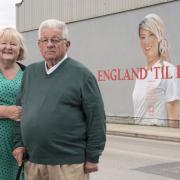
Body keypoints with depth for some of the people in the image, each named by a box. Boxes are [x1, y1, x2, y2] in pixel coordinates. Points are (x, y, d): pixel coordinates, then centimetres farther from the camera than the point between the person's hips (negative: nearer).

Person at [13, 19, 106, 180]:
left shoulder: (81, 74, -6)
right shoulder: (30, 72, 11)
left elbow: (96, 118, -8)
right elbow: (21, 110, 18)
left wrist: (92, 157, -9)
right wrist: (19, 143, 11)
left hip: (68, 163, -5)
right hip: (33, 162, 5)